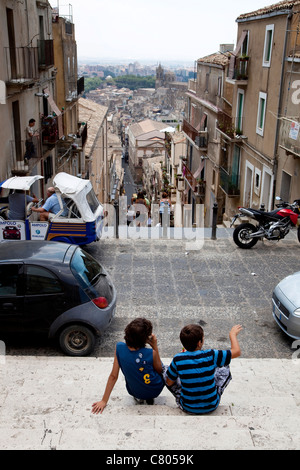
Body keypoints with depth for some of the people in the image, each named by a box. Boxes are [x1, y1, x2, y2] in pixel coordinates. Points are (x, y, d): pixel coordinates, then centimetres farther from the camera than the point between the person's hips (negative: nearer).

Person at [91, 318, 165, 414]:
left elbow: (113, 376, -18)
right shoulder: (151, 354, -31)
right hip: (155, 391, -2)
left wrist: (104, 401, -8)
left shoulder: (120, 347, -25)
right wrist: (155, 347, -16)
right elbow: (159, 370, -9)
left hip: (134, 391, 3)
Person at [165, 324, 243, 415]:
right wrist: (232, 334, 6)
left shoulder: (178, 359, -17)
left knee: (166, 371, 15)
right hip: (212, 406, 0)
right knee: (224, 369, 17)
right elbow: (237, 351, -12)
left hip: (188, 408, 0)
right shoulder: (210, 356, -20)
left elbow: (169, 383, -3)